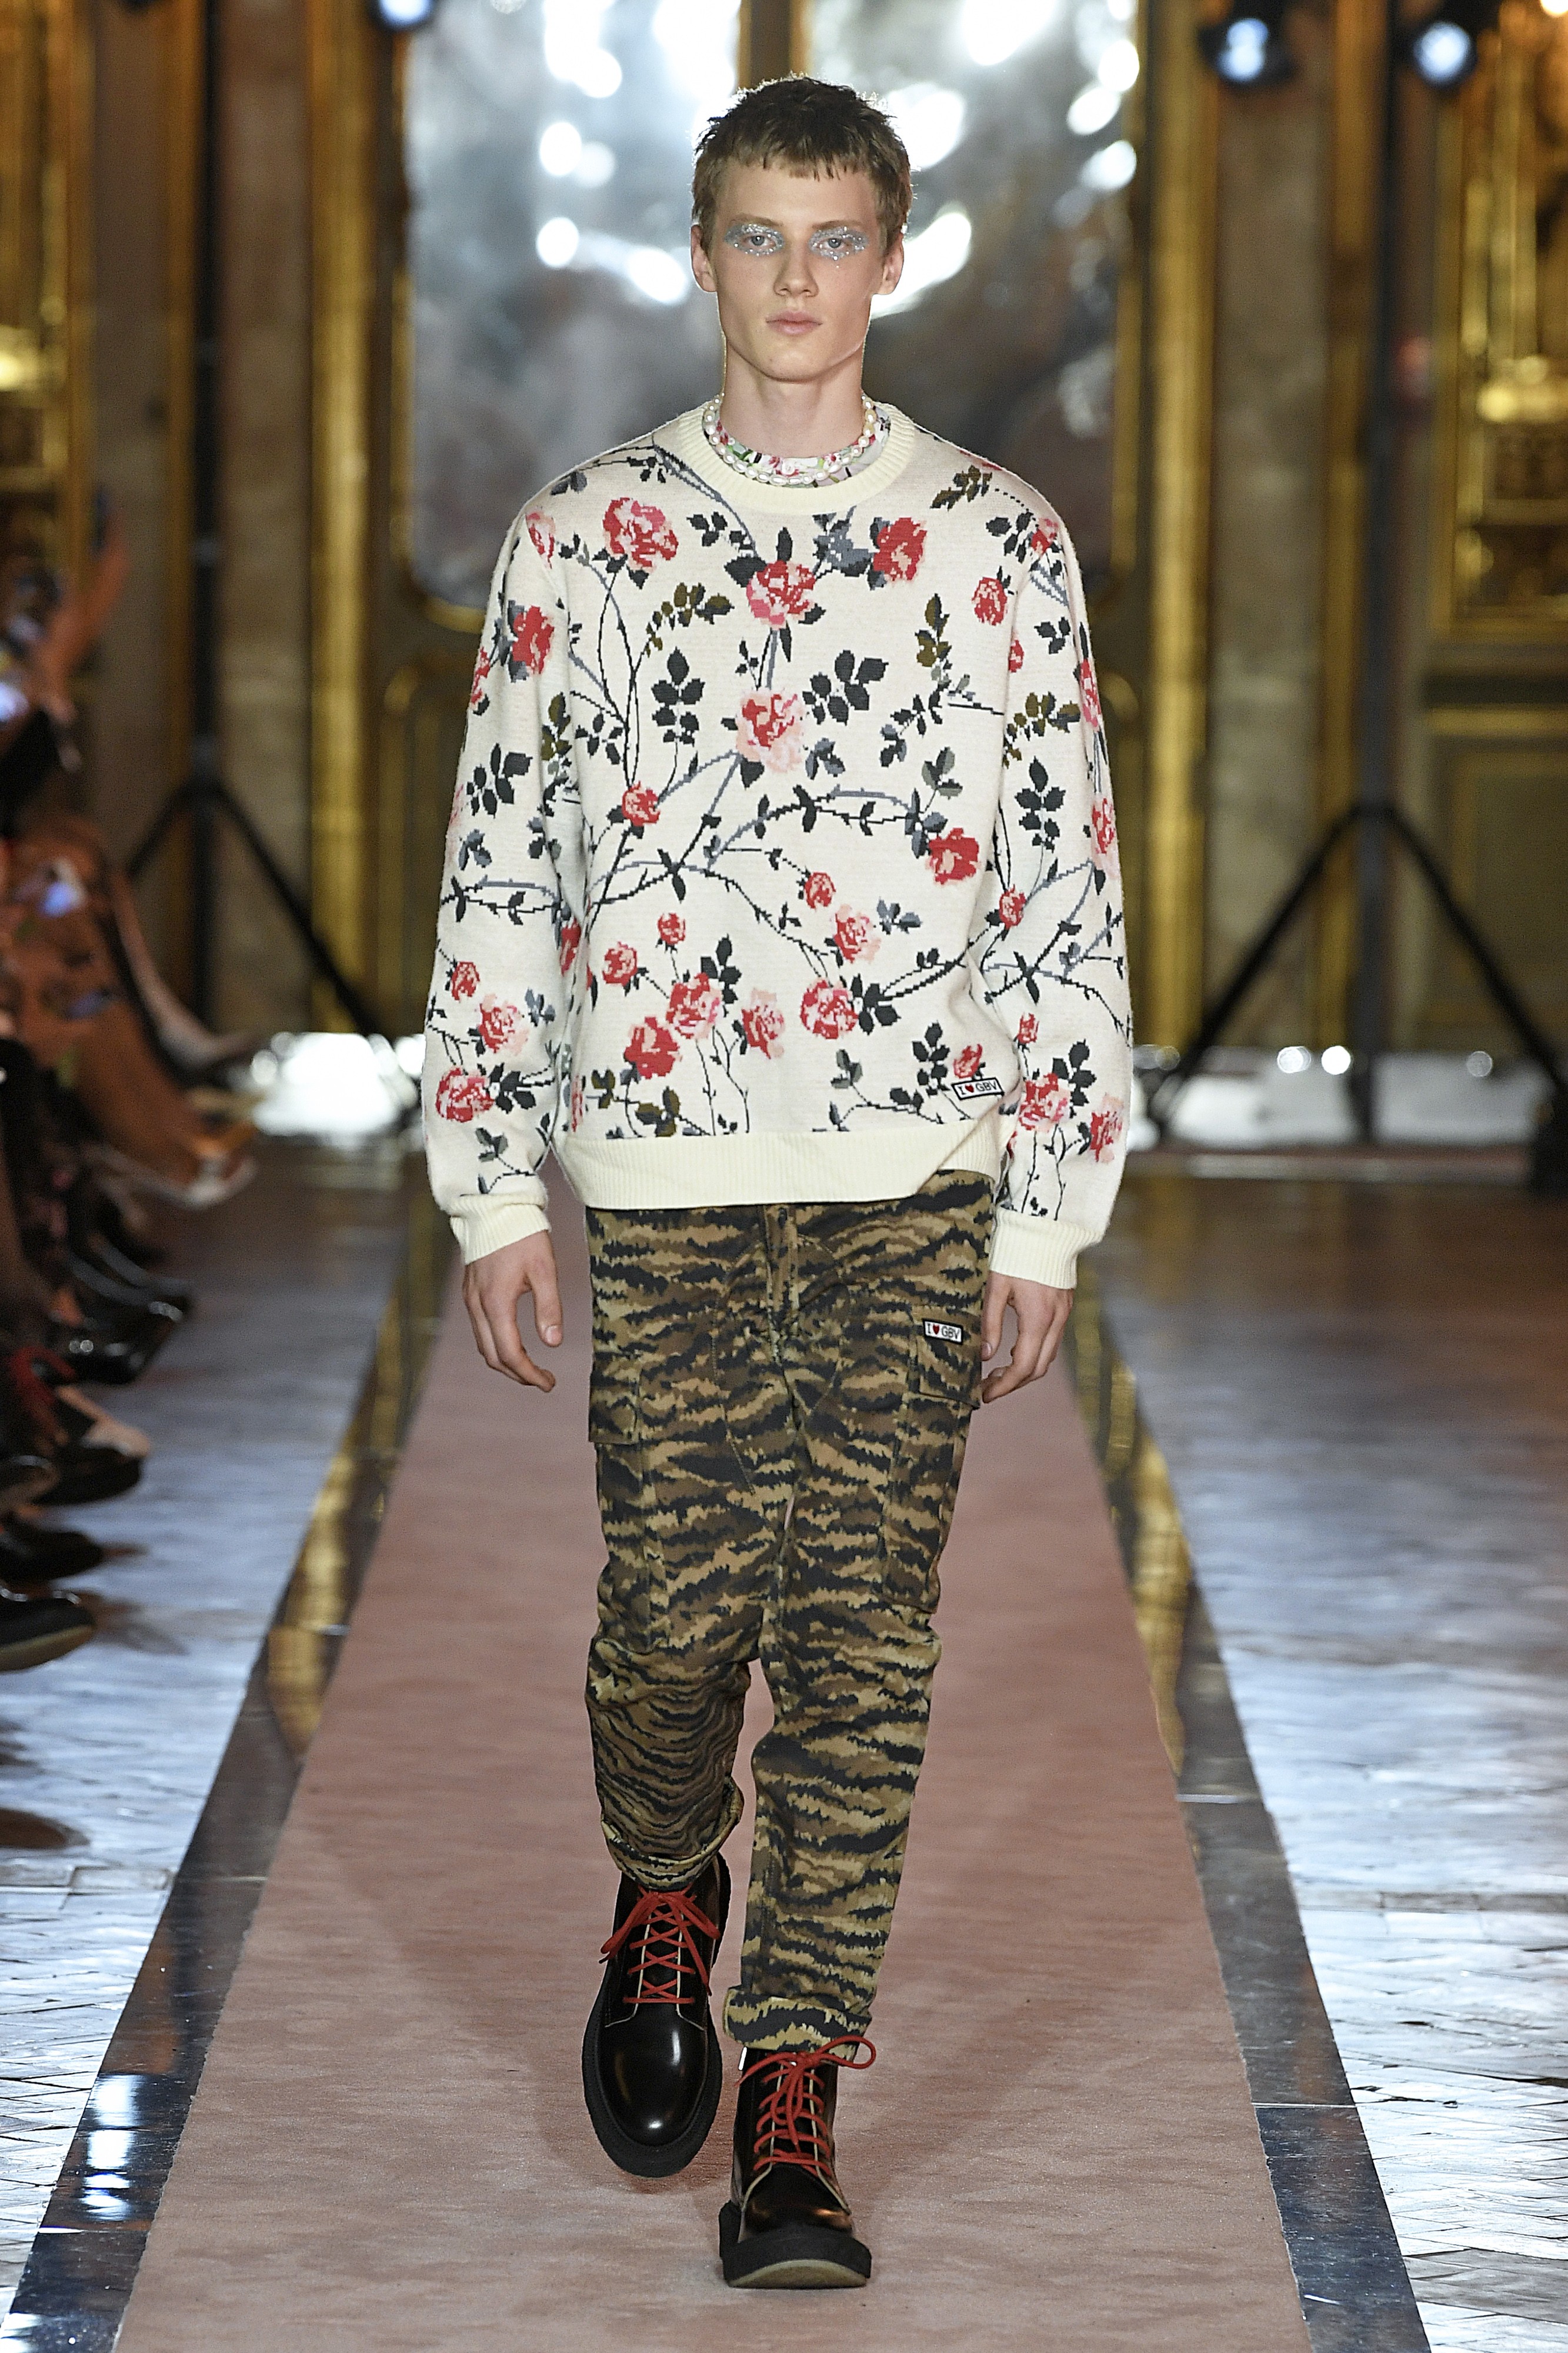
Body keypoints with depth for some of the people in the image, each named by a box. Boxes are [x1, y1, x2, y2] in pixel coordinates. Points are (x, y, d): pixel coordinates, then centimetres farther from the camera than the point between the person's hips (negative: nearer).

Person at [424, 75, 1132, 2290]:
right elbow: (499, 869, 7)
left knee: (863, 1621, -2)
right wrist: (492, 1186, 3)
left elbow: (1071, 891, 5)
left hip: (920, 1164, 0)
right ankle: (667, 1903, 32)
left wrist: (1051, 1211, 1)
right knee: (682, 1592, 0)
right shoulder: (581, 536, 5)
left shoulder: (1001, 544, 4)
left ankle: (794, 2104, 4)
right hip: (664, 1155, 0)